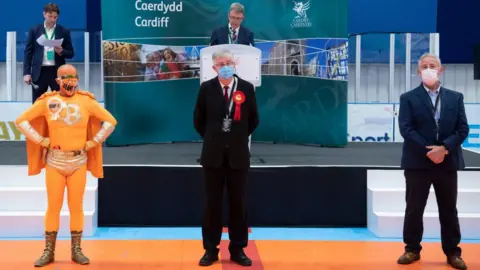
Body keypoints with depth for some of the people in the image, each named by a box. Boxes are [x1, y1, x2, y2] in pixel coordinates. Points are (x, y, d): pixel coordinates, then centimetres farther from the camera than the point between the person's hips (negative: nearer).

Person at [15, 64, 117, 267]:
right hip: (54, 161, 0)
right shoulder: (47, 101, -3)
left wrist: (92, 142, -1)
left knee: (76, 206, 6)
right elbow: (21, 121, 2)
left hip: (78, 162, 1)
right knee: (53, 207, 4)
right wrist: (41, 140, -5)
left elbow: (110, 121, 6)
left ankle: (76, 250, 15)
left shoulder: (86, 101, -1)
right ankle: (49, 251, 14)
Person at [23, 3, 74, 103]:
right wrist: (26, 73, -3)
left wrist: (61, 52, -15)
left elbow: (70, 53, 8)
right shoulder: (34, 30, 5)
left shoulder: (64, 31, 5)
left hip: (57, 72, 0)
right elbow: (28, 52, 5)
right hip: (39, 72, 0)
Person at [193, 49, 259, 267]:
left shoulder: (246, 88, -2)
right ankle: (211, 249, 15)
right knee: (212, 203, 6)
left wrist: (239, 137, 9)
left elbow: (253, 120, 8)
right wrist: (212, 138, 9)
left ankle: (237, 250, 16)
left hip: (238, 154, 0)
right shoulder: (206, 88, -2)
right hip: (213, 154, 0)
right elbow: (198, 120, 8)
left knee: (238, 203, 6)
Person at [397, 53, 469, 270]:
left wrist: (444, 148, -14)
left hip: (447, 162, 2)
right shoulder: (408, 98, 1)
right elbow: (406, 129, -8)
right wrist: (428, 151, -15)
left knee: (449, 210, 9)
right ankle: (412, 249, 18)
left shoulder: (455, 97, 8)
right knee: (414, 209, 5)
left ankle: (452, 252, 19)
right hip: (417, 162, -2)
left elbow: (463, 129, 1)